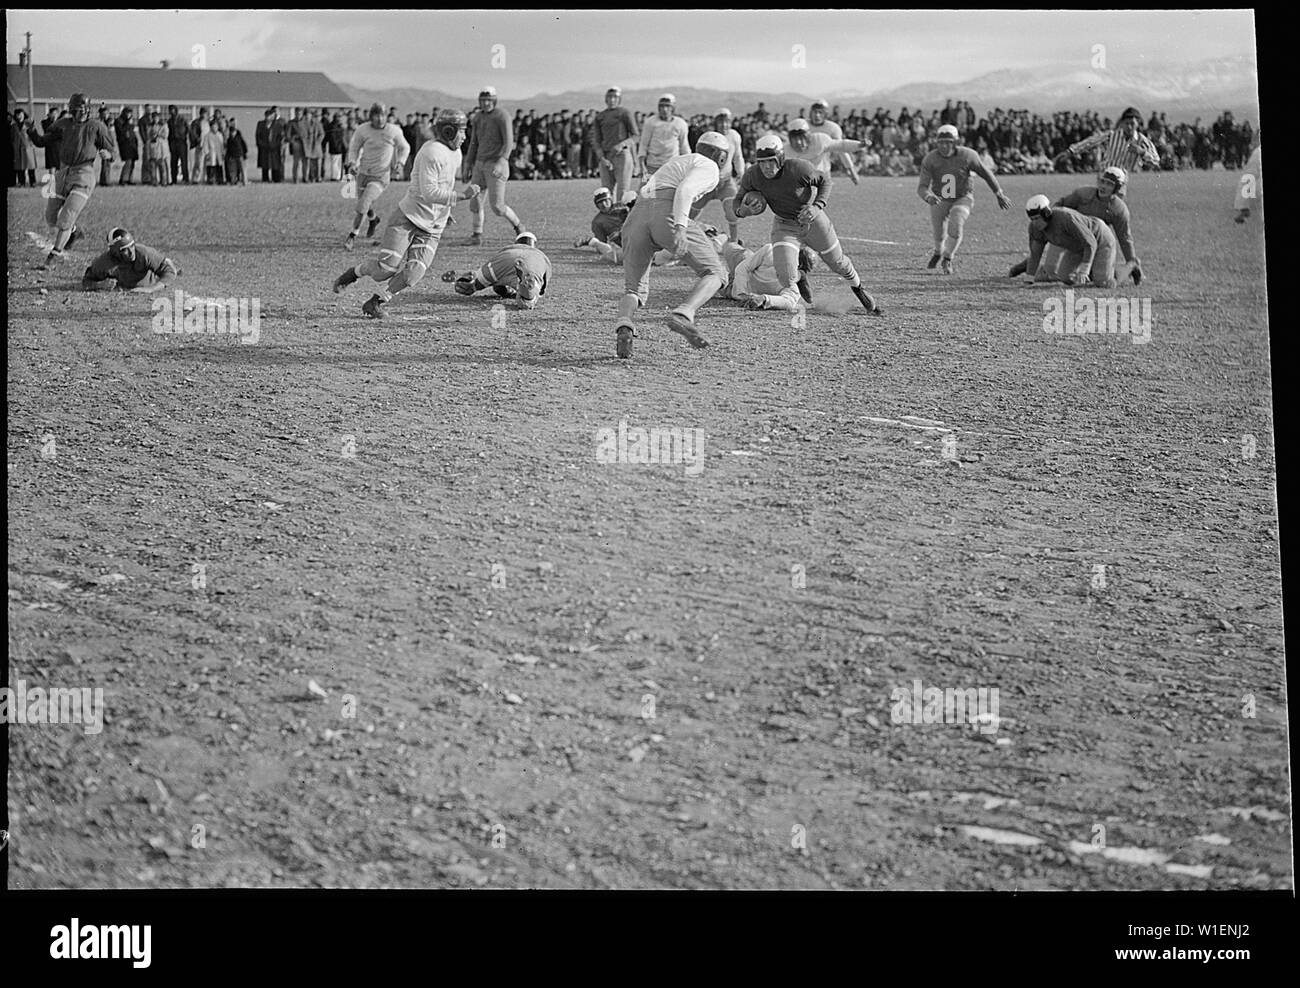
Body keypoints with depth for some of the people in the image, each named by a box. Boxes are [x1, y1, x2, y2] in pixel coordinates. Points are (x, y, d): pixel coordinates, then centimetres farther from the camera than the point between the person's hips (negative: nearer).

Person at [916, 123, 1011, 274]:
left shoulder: (967, 156, -25)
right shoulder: (929, 160, -24)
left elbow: (985, 173, -9)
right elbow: (922, 188, -27)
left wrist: (1000, 195, 2)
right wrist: (929, 197, -52)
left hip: (963, 198, -2)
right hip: (940, 199, 2)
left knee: (955, 226, -26)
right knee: (939, 234, 15)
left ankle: (947, 259, -1)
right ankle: (938, 251, 53)